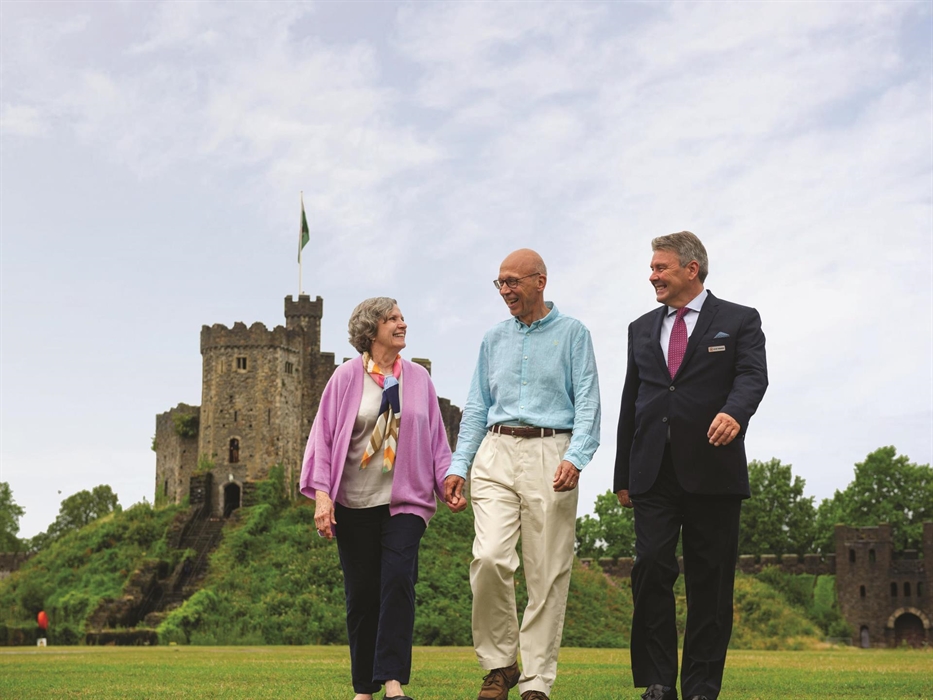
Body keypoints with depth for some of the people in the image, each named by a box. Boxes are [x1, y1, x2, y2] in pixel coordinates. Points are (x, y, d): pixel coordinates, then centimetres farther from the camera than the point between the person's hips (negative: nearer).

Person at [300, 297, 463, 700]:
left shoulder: (418, 378, 7)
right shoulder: (347, 376, 1)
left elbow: (435, 439, 12)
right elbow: (324, 436, 0)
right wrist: (321, 494, -8)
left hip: (404, 500, 1)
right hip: (353, 503, -1)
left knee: (398, 580, -16)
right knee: (361, 593, 3)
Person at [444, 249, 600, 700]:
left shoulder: (572, 334, 6)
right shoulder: (494, 340, 18)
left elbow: (587, 403, -2)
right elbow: (477, 408, 18)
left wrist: (575, 458, -18)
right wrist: (458, 466, 7)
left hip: (550, 454, -3)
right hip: (496, 452, 3)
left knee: (548, 572, -3)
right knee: (489, 557, -14)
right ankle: (499, 664, 2)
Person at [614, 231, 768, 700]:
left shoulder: (739, 321, 6)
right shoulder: (642, 329, 18)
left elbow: (753, 376, -10)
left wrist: (734, 412, -33)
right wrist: (623, 475, 15)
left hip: (712, 472, -3)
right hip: (654, 474, 3)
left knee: (709, 583, 1)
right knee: (651, 569, -9)